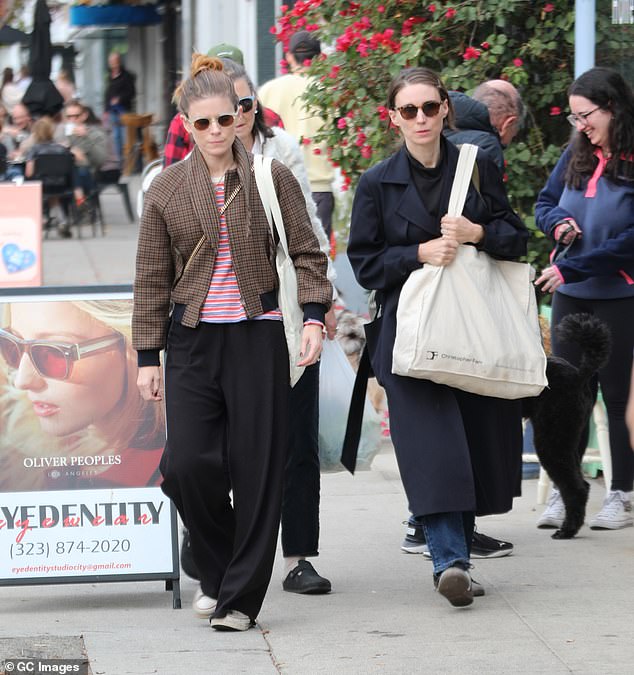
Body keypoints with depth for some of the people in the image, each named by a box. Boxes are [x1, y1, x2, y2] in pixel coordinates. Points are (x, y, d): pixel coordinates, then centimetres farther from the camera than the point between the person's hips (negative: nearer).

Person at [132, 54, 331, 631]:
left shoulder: (272, 178, 4)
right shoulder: (168, 189, 7)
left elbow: (306, 253, 6)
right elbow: (153, 279, 10)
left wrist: (314, 318, -7)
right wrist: (148, 355, 7)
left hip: (258, 336, -1)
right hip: (193, 340, 1)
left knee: (257, 468, -3)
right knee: (186, 463, -10)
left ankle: (240, 595, 5)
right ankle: (218, 569, 15)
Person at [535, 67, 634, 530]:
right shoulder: (575, 156, 5)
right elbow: (544, 204, 17)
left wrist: (573, 268, -18)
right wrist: (558, 223, -6)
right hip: (571, 298, 5)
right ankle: (563, 492, 12)